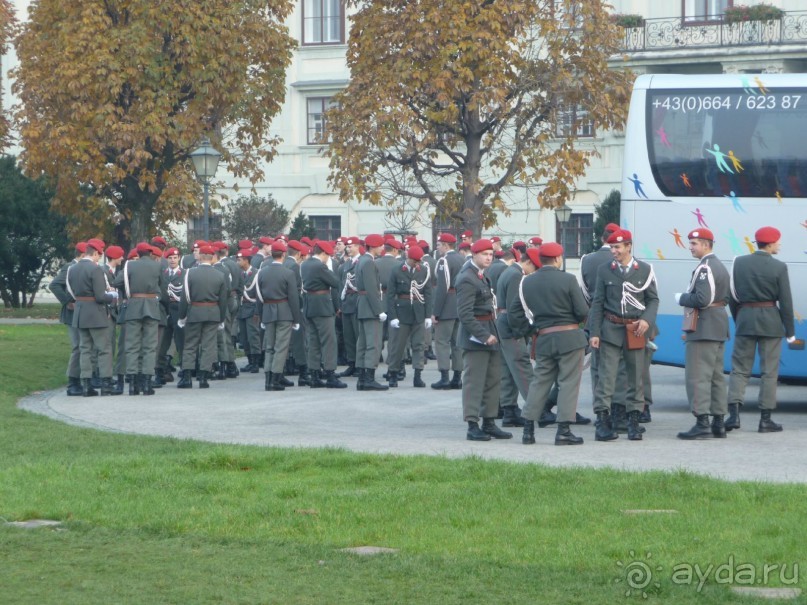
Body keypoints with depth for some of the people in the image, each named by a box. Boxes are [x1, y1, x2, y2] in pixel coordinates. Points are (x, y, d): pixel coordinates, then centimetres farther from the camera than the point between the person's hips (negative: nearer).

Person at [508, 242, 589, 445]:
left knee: (539, 382, 12)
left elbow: (513, 312, 7)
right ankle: (563, 431, -4)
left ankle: (528, 429, 10)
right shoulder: (567, 279, -9)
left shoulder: (527, 282, 4)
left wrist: (528, 330, 18)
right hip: (569, 337, -4)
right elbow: (582, 312, -10)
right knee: (568, 382, 0)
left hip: (544, 338, 4)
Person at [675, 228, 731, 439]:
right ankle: (718, 423, 14)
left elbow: (702, 299, -24)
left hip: (704, 329, -10)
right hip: (719, 328, 10)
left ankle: (702, 424, -12)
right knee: (716, 376, 12)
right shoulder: (720, 266, 16)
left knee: (698, 376, -9)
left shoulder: (704, 268, -16)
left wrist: (681, 298, -9)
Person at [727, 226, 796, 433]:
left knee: (739, 368, 7)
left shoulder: (739, 263, 1)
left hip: (745, 320, 2)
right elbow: (785, 301, -6)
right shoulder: (778, 267, -8)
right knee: (769, 371, 5)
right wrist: (790, 331, 1)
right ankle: (765, 419, 5)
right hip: (771, 322, -2)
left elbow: (732, 296, 5)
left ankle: (734, 413, -8)